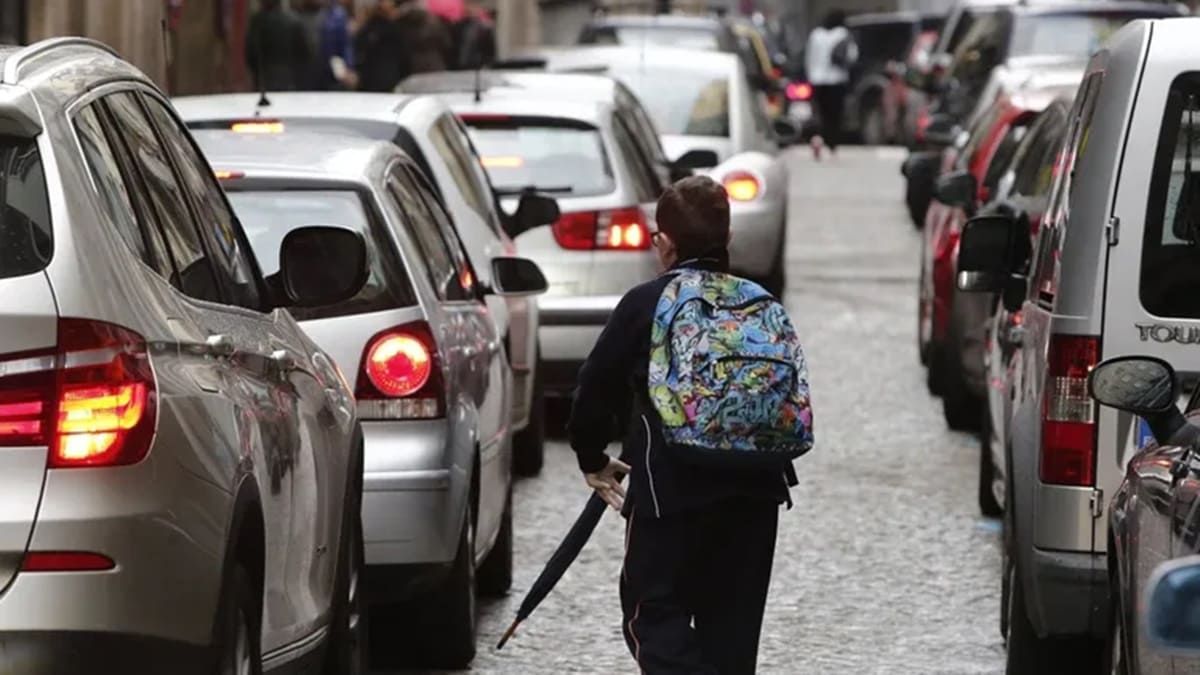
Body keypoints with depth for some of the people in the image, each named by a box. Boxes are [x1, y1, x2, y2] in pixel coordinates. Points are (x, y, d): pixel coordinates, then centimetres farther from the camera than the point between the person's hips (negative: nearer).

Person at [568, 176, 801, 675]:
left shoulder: (644, 306, -4)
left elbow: (597, 388, 1)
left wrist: (593, 459, 16)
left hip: (672, 486, -5)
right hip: (754, 485, 5)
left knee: (654, 613, 1)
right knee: (732, 616, 13)